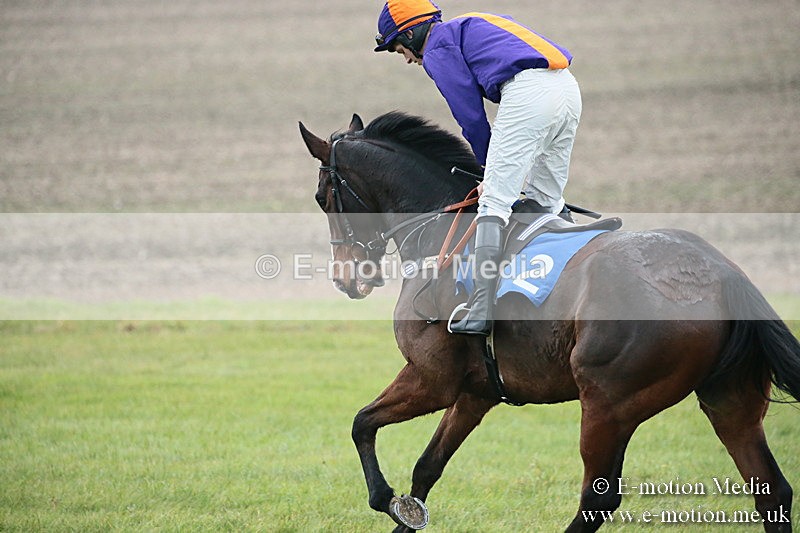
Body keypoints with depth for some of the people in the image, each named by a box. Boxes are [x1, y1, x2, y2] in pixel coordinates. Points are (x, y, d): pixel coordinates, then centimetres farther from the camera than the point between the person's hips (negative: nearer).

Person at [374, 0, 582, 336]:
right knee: (548, 203, 21)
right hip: (569, 90, 9)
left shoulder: (437, 48, 7)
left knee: (494, 202, -10)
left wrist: (490, 169, 14)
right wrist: (508, 166, 28)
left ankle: (481, 312, -19)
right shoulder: (470, 27, 34)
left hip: (527, 93, -9)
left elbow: (470, 116, 3)